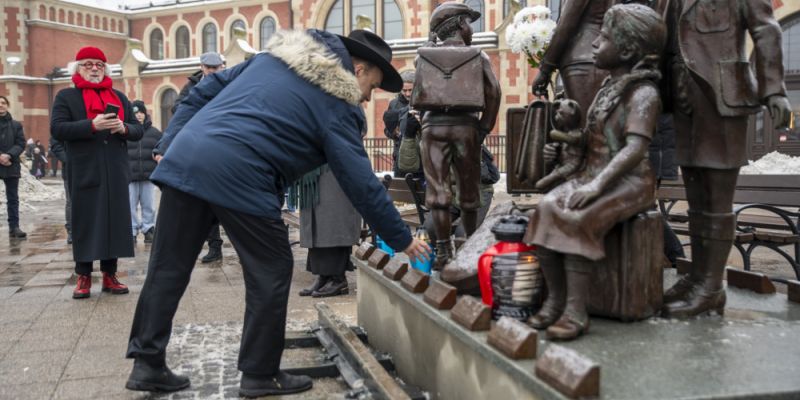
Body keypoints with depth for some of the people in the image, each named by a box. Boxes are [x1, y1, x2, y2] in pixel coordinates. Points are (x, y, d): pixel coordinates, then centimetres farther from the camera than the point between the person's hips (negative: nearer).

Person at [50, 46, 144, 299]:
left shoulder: (119, 97, 17)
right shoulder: (66, 96, 6)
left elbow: (138, 130, 13)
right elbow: (57, 129, -7)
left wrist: (124, 128, -10)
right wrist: (92, 125, -19)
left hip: (115, 173, 3)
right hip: (84, 173, -3)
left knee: (115, 223, 4)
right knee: (85, 224, 0)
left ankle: (109, 275, 13)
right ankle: (84, 277, 10)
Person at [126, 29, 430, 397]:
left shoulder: (275, 55, 22)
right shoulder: (336, 106, 2)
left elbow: (206, 89, 20)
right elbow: (361, 183, -1)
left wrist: (170, 143, 22)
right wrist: (402, 240, 8)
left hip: (186, 157, 8)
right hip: (238, 176, -7)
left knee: (168, 266, 14)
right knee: (271, 272, 8)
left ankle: (147, 363, 24)